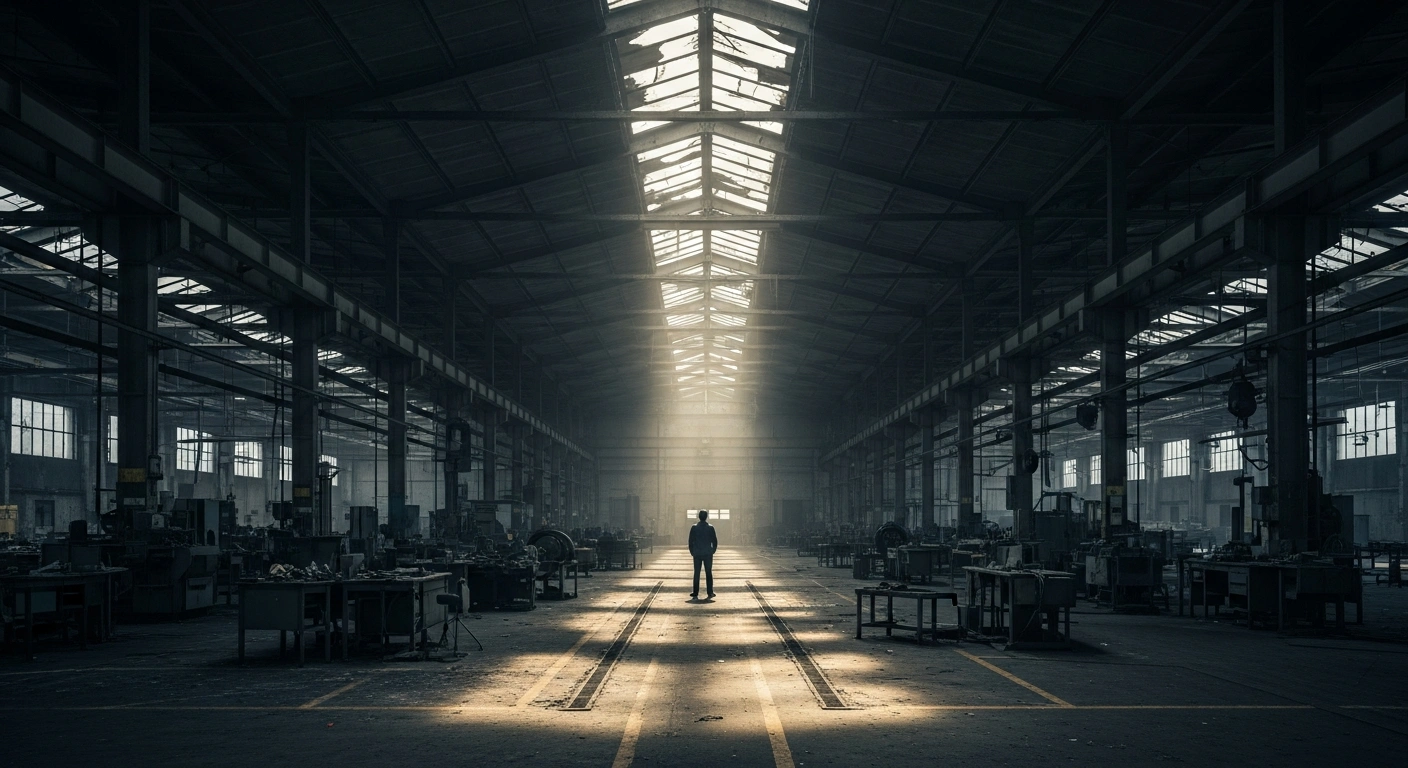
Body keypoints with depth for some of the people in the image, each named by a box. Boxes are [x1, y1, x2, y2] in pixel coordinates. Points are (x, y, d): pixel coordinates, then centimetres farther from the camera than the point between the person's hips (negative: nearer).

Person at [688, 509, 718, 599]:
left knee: (696, 573, 5)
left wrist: (692, 552, 8)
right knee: (709, 573, 6)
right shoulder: (710, 528, -5)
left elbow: (691, 541, -2)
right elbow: (715, 541, -2)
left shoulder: (694, 527, -5)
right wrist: (713, 550, 11)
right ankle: (710, 592, 5)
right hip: (708, 554, 0)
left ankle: (695, 593, 3)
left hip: (697, 554, 0)